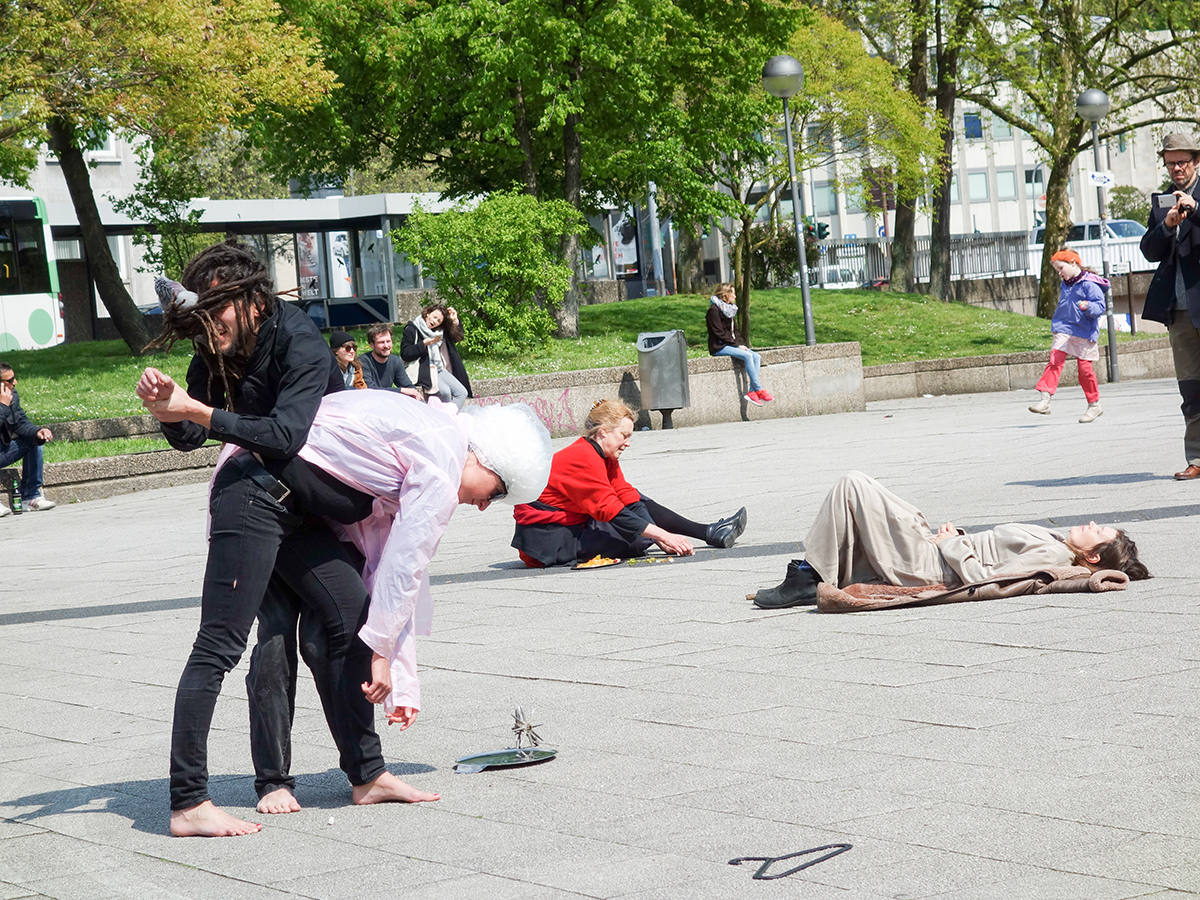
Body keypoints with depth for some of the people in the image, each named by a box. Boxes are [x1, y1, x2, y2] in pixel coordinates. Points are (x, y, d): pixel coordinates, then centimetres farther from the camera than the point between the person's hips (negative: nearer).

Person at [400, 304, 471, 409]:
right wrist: (425, 343, -15)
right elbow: (405, 355, -12)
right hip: (422, 371, -8)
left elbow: (458, 337, 24)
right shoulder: (412, 330, -5)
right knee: (445, 391, -30)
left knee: (462, 392, -7)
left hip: (439, 369, 8)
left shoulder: (439, 331, 14)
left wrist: (455, 321, 6)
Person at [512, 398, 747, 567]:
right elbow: (611, 510, -29)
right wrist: (662, 535, -31)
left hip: (575, 524, 10)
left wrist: (662, 536, -13)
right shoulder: (584, 458, -22)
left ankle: (709, 533, 6)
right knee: (636, 538, -20)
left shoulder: (606, 458, 8)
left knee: (641, 505, 5)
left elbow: (629, 499, 1)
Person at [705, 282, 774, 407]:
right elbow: (720, 333, -15)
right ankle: (759, 390, -25)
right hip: (718, 347, -9)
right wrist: (737, 345, -16)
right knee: (747, 356, -28)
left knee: (756, 357, -13)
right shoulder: (714, 310, -10)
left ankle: (752, 392, -23)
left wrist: (742, 344, 1)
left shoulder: (728, 309, 18)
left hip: (730, 344, 9)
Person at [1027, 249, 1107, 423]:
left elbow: (1100, 306, -14)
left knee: (1085, 368, 0)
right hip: (1063, 330, 5)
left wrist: (1088, 306, -32)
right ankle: (1045, 399, -22)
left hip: (1084, 333, -5)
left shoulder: (1089, 284, -8)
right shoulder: (1065, 286, 16)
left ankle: (1094, 405, 16)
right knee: (1054, 361, -13)